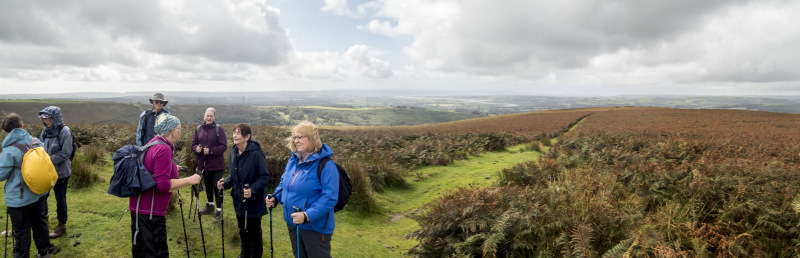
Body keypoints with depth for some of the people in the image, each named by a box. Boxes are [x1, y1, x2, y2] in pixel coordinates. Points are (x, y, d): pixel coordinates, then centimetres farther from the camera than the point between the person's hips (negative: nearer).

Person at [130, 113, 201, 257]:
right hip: (150, 212, -10)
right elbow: (163, 185, -25)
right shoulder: (164, 149, -20)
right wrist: (189, 180, -18)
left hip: (138, 207, 10)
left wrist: (172, 169, 26)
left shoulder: (152, 144, 8)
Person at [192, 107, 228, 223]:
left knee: (217, 187, -5)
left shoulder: (219, 129, -8)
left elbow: (223, 146, -12)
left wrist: (211, 151, -24)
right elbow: (194, 144, 10)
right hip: (203, 163, 5)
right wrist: (196, 148, -12)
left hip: (216, 165, -5)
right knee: (208, 186, 20)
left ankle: (219, 211, 3)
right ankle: (209, 206, 37)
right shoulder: (199, 129, 6)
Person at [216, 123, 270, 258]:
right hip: (239, 201, 7)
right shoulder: (234, 152, 1)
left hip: (253, 201, -6)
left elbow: (265, 176, -19)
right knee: (242, 230, 22)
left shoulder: (256, 153, -22)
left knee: (253, 232, 9)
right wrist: (225, 183, -3)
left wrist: (253, 190, -32)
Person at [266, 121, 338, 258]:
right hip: (292, 223, 8)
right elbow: (284, 182, 19)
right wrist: (275, 198, 0)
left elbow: (330, 197, -27)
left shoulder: (325, 165, -22)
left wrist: (308, 215, -33)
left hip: (316, 226, -8)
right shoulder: (293, 160, 4)